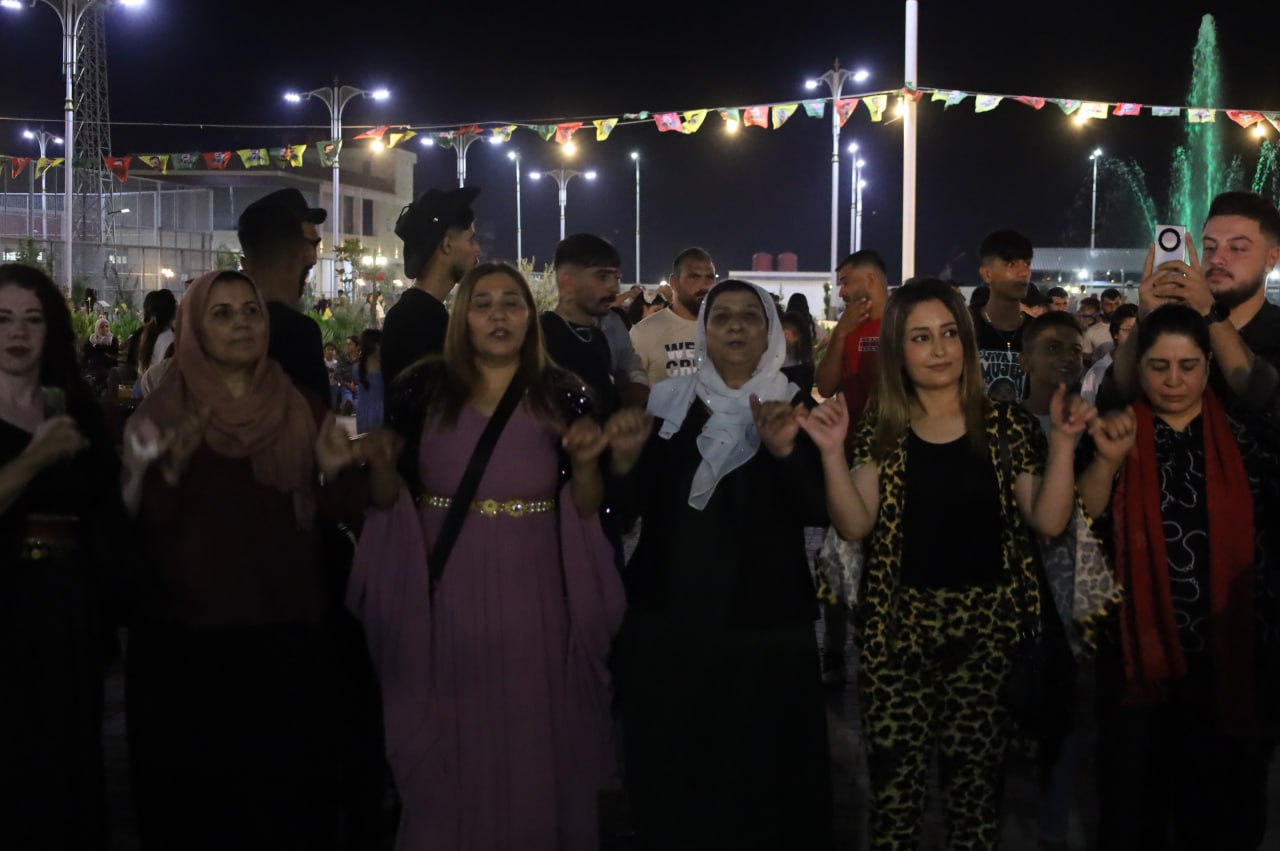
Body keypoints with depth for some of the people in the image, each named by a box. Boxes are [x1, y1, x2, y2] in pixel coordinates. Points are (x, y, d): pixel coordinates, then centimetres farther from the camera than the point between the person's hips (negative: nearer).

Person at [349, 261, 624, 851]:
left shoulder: (562, 395, 1)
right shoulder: (424, 388, -2)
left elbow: (588, 509, 3)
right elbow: (387, 497, 1)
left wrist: (584, 464, -15)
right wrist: (379, 454, -18)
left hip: (530, 599, 1)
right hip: (445, 597, -1)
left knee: (533, 748, 12)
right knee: (450, 752, 10)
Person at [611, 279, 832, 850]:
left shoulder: (798, 408, 0)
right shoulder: (669, 402, 5)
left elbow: (818, 510, -11)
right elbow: (637, 504, 4)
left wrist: (786, 451, -27)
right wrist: (626, 459, -16)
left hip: (764, 621, -2)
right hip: (668, 614, 2)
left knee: (759, 769, 3)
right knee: (668, 764, 8)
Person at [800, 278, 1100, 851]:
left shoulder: (1004, 423, 3)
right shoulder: (881, 429, 5)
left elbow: (1048, 521, -1)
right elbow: (854, 526, -4)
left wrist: (1061, 442, -12)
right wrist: (833, 454, -16)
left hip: (985, 625, 0)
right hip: (898, 626, 1)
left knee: (975, 782, 4)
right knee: (893, 781, 2)